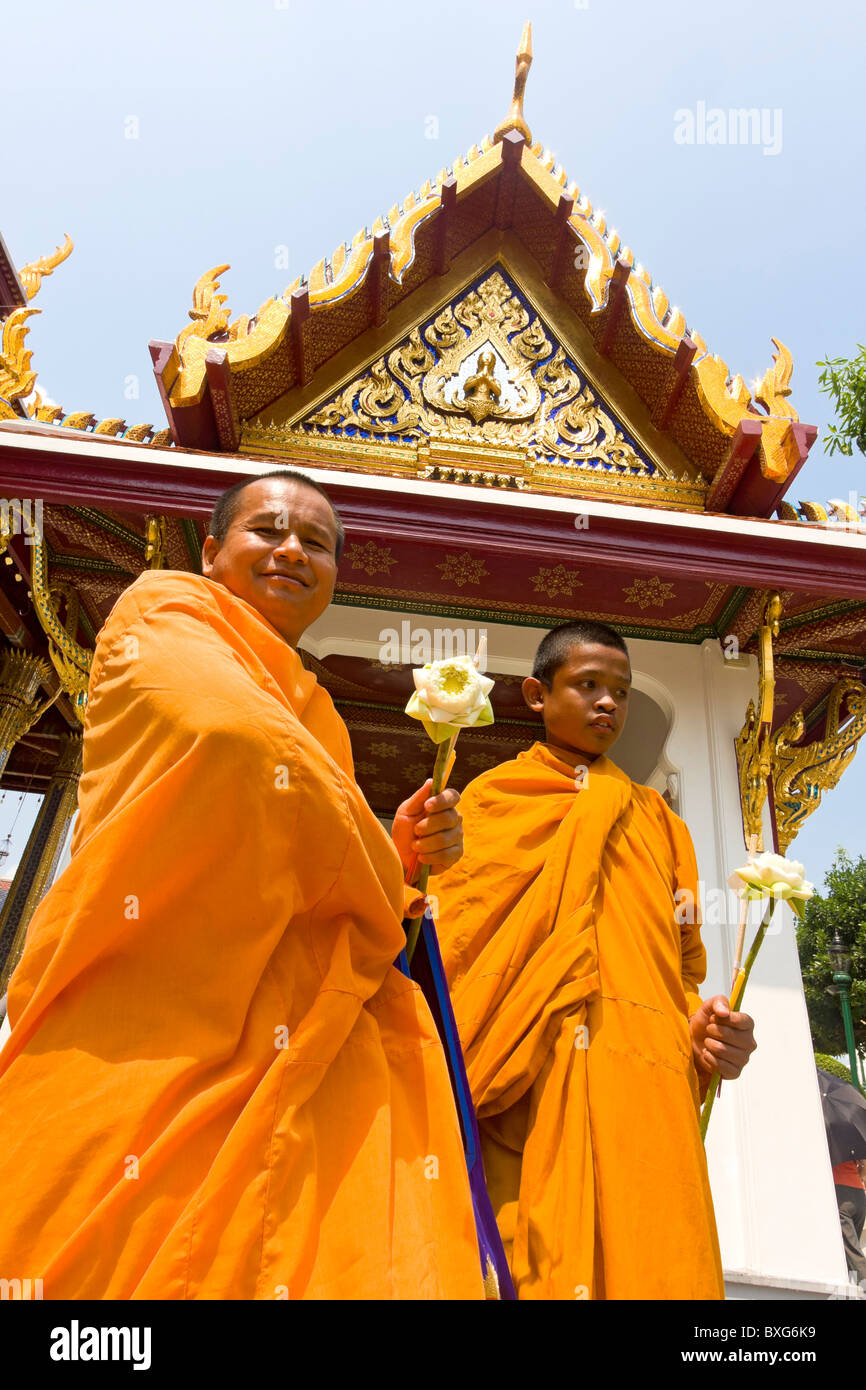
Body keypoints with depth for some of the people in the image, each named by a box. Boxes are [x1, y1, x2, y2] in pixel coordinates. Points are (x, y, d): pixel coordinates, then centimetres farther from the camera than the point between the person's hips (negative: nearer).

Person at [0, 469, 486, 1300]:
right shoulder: (163, 610, 2)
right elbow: (238, 737, -20)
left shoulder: (312, 714, 24)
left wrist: (397, 853, 1)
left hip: (293, 1051, 7)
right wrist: (381, 887, -6)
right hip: (156, 1043, -7)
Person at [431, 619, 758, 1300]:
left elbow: (684, 965, 18)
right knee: (534, 1261, -7)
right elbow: (449, 940, 4)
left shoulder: (656, 818, 20)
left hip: (646, 1095, 3)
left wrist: (703, 1026, -2)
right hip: (525, 1095, -2)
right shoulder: (491, 799, 10)